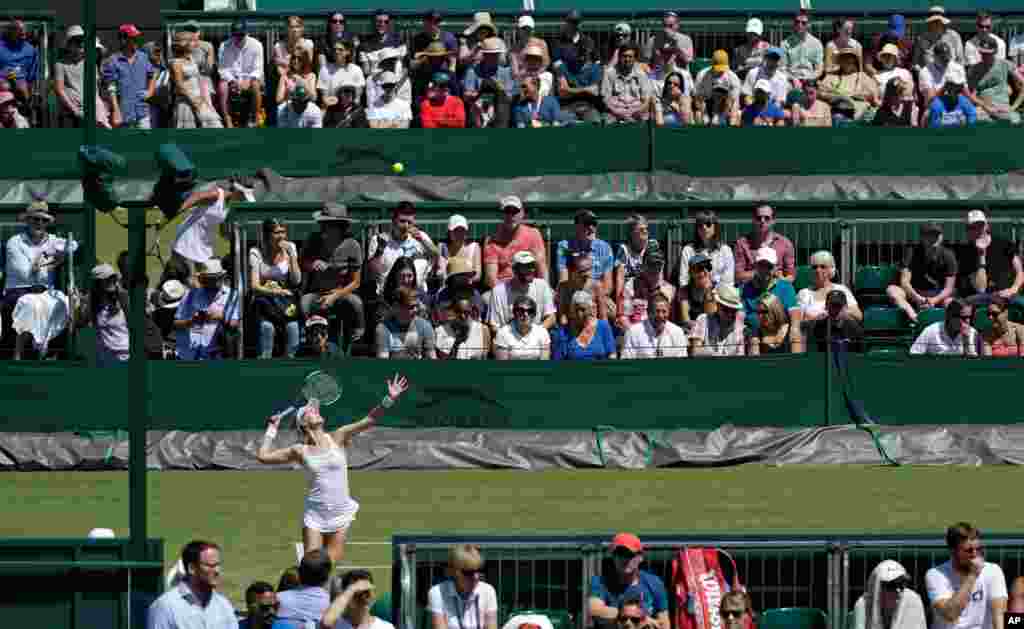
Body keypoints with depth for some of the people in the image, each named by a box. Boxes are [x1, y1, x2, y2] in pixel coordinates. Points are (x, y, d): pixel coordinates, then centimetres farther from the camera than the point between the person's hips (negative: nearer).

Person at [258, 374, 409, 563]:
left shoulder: (338, 438, -1)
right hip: (315, 514, 0)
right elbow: (262, 456, 5)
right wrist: (272, 429, 6)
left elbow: (369, 420, -8)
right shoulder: (300, 451, 0)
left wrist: (389, 399, -20)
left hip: (340, 512, 0)